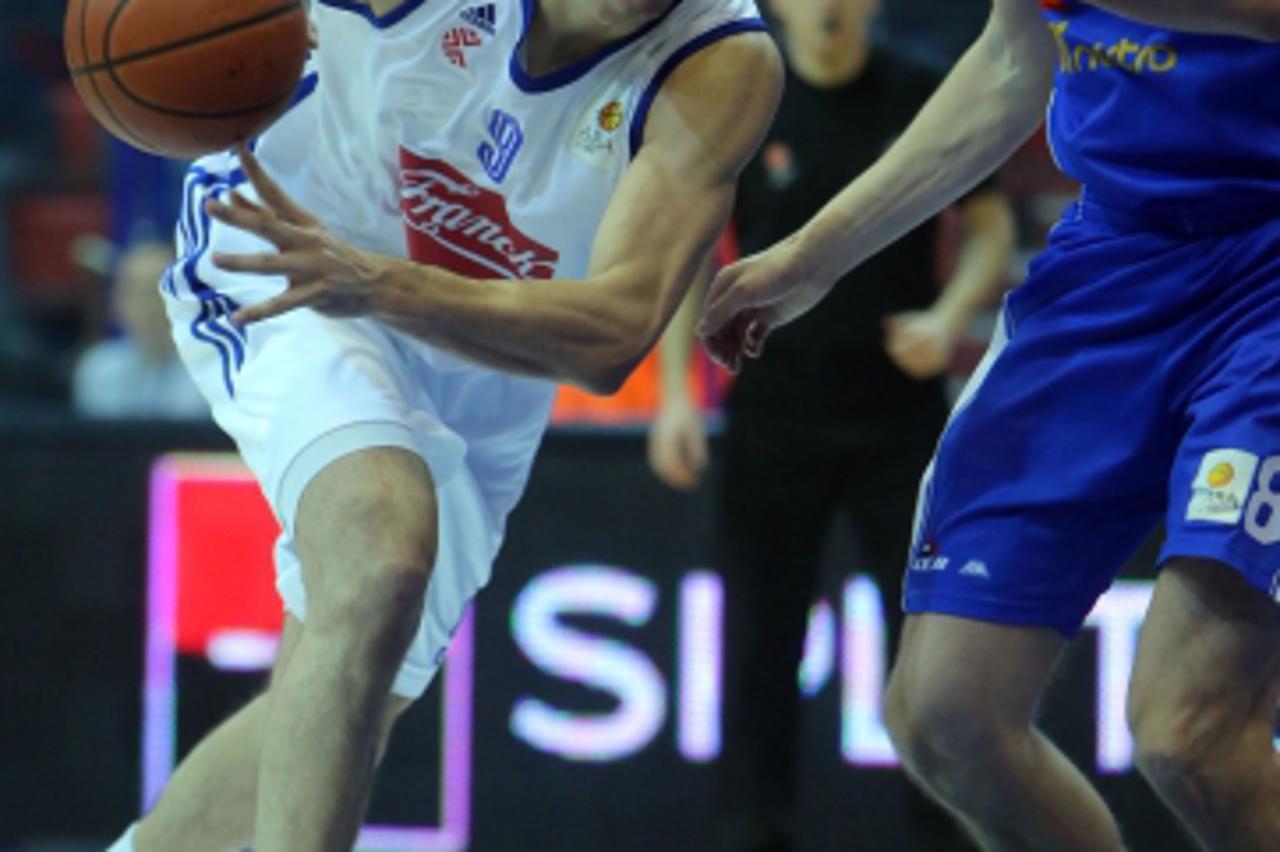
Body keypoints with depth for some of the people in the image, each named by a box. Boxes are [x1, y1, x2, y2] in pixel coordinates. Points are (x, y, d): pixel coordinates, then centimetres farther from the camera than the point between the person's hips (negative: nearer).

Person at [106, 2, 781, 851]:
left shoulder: (726, 70, -27)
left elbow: (615, 335, -36)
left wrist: (376, 284, -49)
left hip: (485, 378, 4)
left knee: (336, 720, 14)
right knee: (381, 564, -33)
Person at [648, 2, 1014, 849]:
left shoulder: (926, 99, -1)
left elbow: (991, 225, 6)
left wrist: (948, 319, -12)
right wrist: (676, 390, -2)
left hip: (900, 413, -1)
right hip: (773, 419, 1)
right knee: (761, 644, 3)